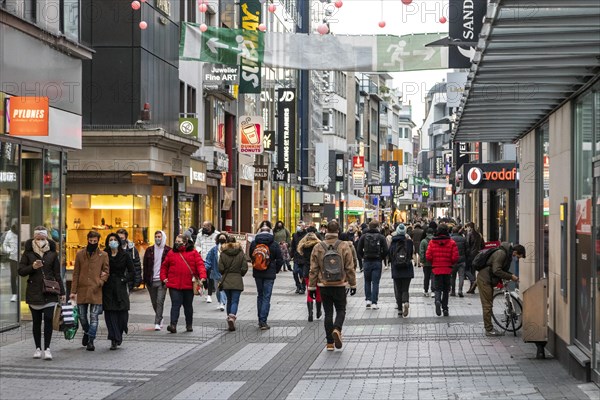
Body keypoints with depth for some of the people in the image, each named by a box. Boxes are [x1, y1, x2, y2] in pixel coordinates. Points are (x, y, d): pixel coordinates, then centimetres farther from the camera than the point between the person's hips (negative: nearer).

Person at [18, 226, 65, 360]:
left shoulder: (52, 253, 6)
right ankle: (38, 348, 15)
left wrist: (61, 292, 5)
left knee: (48, 319, -8)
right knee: (36, 321, 7)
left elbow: (57, 274, 8)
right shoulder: (28, 253, 4)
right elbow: (20, 271, 1)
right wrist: (32, 267, -17)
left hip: (50, 292, 0)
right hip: (34, 292, 0)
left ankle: (47, 348, -4)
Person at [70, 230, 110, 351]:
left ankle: (90, 341, -1)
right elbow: (76, 273, 7)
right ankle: (87, 332, 37)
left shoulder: (103, 255, 4)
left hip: (96, 291, -2)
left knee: (94, 317, -5)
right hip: (82, 290, 2)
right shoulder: (80, 254, 7)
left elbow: (106, 272, 7)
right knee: (82, 316, 10)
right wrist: (73, 291, 3)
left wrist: (100, 282, -11)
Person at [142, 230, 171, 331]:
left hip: (162, 281, -4)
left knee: (160, 302, -11)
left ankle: (157, 323, -10)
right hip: (151, 281, 4)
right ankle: (160, 319, 32)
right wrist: (145, 280, 3)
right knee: (154, 302, 12)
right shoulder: (149, 250, 9)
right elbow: (145, 265, 9)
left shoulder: (168, 251, 0)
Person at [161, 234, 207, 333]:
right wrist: (163, 277, 7)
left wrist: (202, 276, -19)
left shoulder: (193, 253, 2)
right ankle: (173, 325, -18)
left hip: (189, 285, 0)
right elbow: (164, 266, 18)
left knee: (188, 305, 13)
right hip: (174, 285, 0)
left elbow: (200, 264, -5)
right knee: (175, 305, -11)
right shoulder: (171, 253, 9)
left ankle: (189, 325, 26)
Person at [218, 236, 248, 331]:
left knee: (229, 301, 17)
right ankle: (232, 317, -24)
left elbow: (220, 268, -6)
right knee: (235, 301, -2)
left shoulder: (223, 254, -3)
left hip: (226, 281, 1)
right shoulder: (241, 253, -3)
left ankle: (229, 317, 18)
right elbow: (245, 268, -6)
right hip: (237, 281, -1)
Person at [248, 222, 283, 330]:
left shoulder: (253, 243, -3)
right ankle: (263, 321, -5)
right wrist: (276, 270, 11)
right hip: (269, 274, -3)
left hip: (257, 273, 3)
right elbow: (279, 260, -6)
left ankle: (260, 320, 20)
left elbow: (251, 257, 9)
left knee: (260, 296, 17)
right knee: (266, 297, 1)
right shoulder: (274, 244, -10)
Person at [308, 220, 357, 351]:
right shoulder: (344, 246, -7)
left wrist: (312, 287, 6)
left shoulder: (318, 247, -3)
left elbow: (313, 270, 0)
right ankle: (337, 329, -16)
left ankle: (330, 342, 8)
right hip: (340, 285, -1)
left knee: (328, 313, 8)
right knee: (341, 310, 13)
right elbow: (350, 268, -4)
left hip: (324, 286, 1)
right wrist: (353, 284, 5)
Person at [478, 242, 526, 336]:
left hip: (489, 280, 10)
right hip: (484, 279, -10)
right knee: (487, 305, -6)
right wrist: (510, 276, -21)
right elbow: (496, 270, -27)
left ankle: (488, 327, 21)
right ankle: (489, 330, -2)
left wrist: (511, 277, 1)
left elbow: (503, 270, 19)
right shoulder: (501, 253, -21)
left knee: (488, 304, 14)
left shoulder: (508, 255, 11)